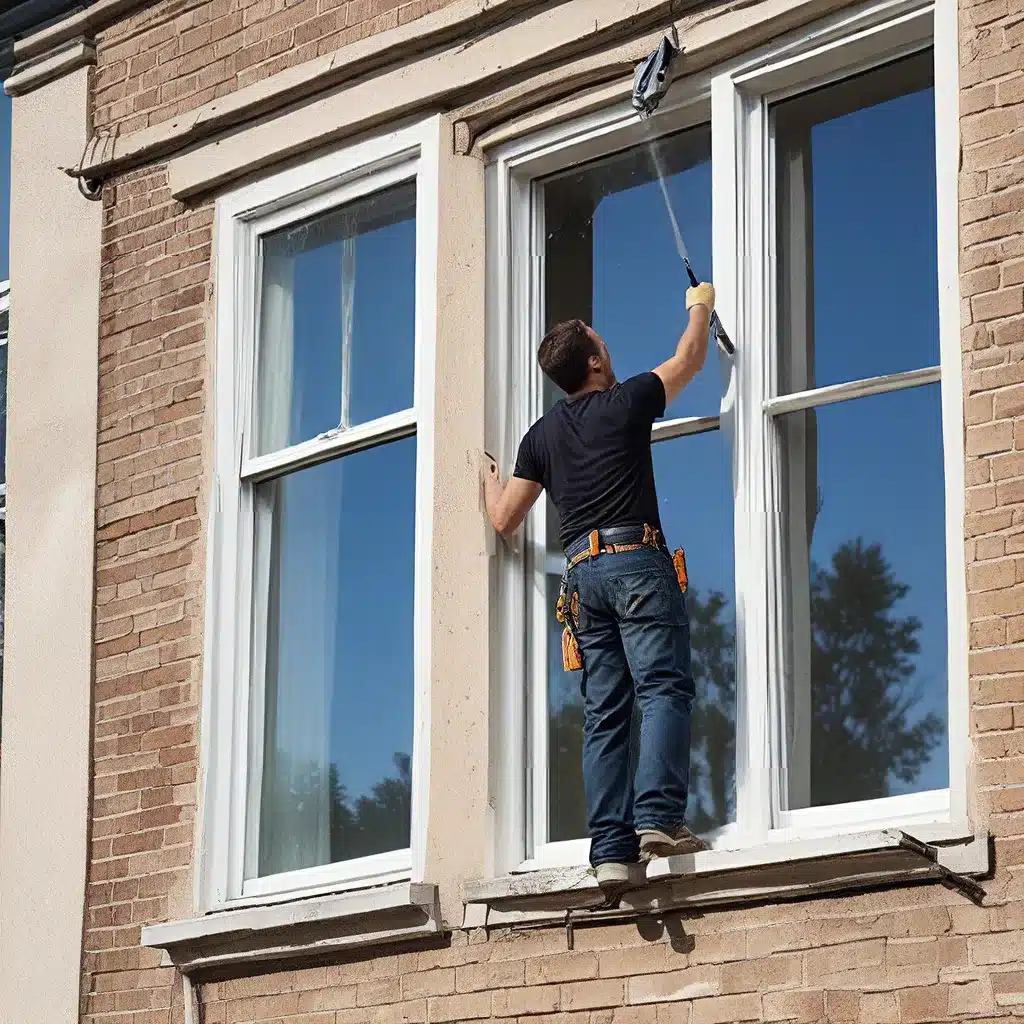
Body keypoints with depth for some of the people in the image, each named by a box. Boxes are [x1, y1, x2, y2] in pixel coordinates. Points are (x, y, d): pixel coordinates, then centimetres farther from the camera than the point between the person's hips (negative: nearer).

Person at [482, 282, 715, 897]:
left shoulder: (542, 437, 17)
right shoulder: (626, 402, 5)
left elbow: (504, 520, 21)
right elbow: (690, 360, 21)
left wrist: (490, 477, 42)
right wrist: (700, 308, 40)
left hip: (582, 572, 5)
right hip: (637, 559, -5)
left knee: (605, 713, 1)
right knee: (665, 687, -12)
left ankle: (613, 851, -8)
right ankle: (659, 815, -30)